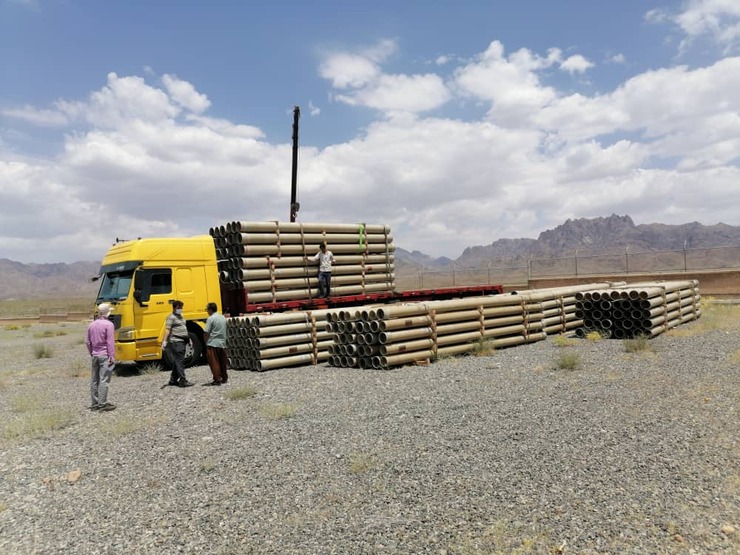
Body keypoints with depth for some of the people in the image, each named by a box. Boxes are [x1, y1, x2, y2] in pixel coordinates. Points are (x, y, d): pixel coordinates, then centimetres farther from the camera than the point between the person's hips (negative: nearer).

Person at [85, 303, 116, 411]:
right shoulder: (108, 324, -12)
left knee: (94, 380, 11)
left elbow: (88, 342, 15)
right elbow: (110, 342, -15)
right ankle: (103, 403, -5)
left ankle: (94, 403, 17)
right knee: (104, 380, -5)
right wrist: (112, 357, -13)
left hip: (95, 355, 7)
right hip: (105, 356, -7)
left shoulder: (91, 325, 10)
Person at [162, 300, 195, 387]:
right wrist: (165, 341, -25)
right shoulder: (171, 317, -7)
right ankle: (183, 381, -11)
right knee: (179, 361, -10)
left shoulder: (180, 317, 20)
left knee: (177, 361, 12)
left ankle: (173, 380, 20)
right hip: (176, 342, -9)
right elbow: (167, 329, -16)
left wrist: (188, 339, 29)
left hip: (182, 342, 9)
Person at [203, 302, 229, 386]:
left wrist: (206, 342, 0)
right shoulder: (223, 318, 13)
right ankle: (224, 378, 21)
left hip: (213, 343, -7)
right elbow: (227, 332, 16)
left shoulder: (211, 318, -9)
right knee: (223, 362, 14)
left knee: (214, 362, -3)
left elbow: (207, 332, -13)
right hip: (222, 343, 7)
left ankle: (217, 380, -5)